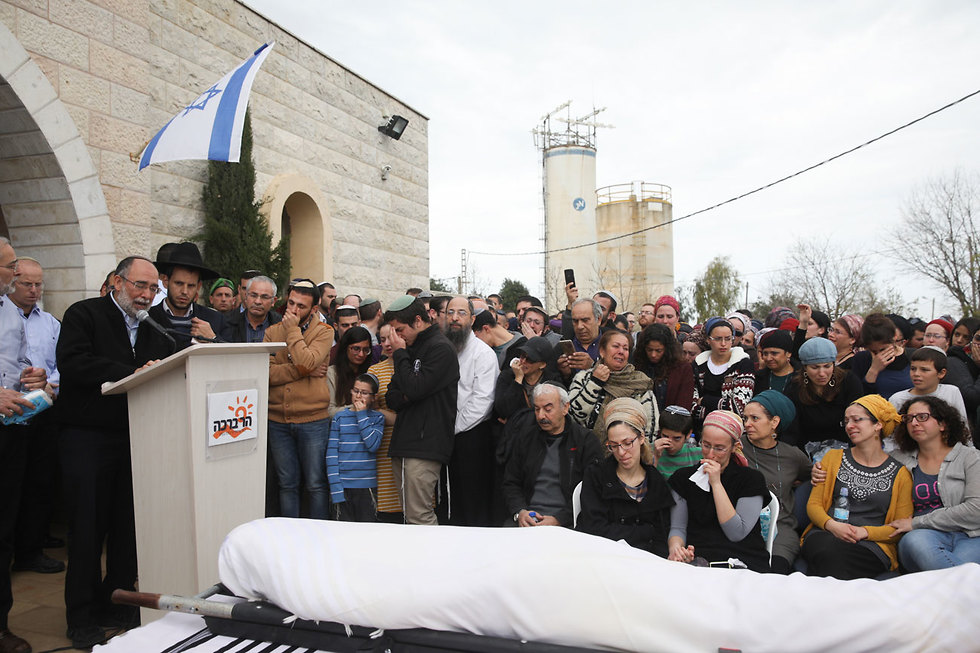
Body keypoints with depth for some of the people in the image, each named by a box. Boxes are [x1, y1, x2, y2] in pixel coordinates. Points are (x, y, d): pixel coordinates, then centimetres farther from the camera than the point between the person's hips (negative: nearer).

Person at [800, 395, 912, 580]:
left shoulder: (900, 474, 10)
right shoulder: (833, 457, 15)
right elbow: (814, 504, 11)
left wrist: (864, 532, -11)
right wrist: (831, 525, -10)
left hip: (872, 544, -2)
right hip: (826, 535, 2)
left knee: (837, 557, -37)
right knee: (827, 551, -37)